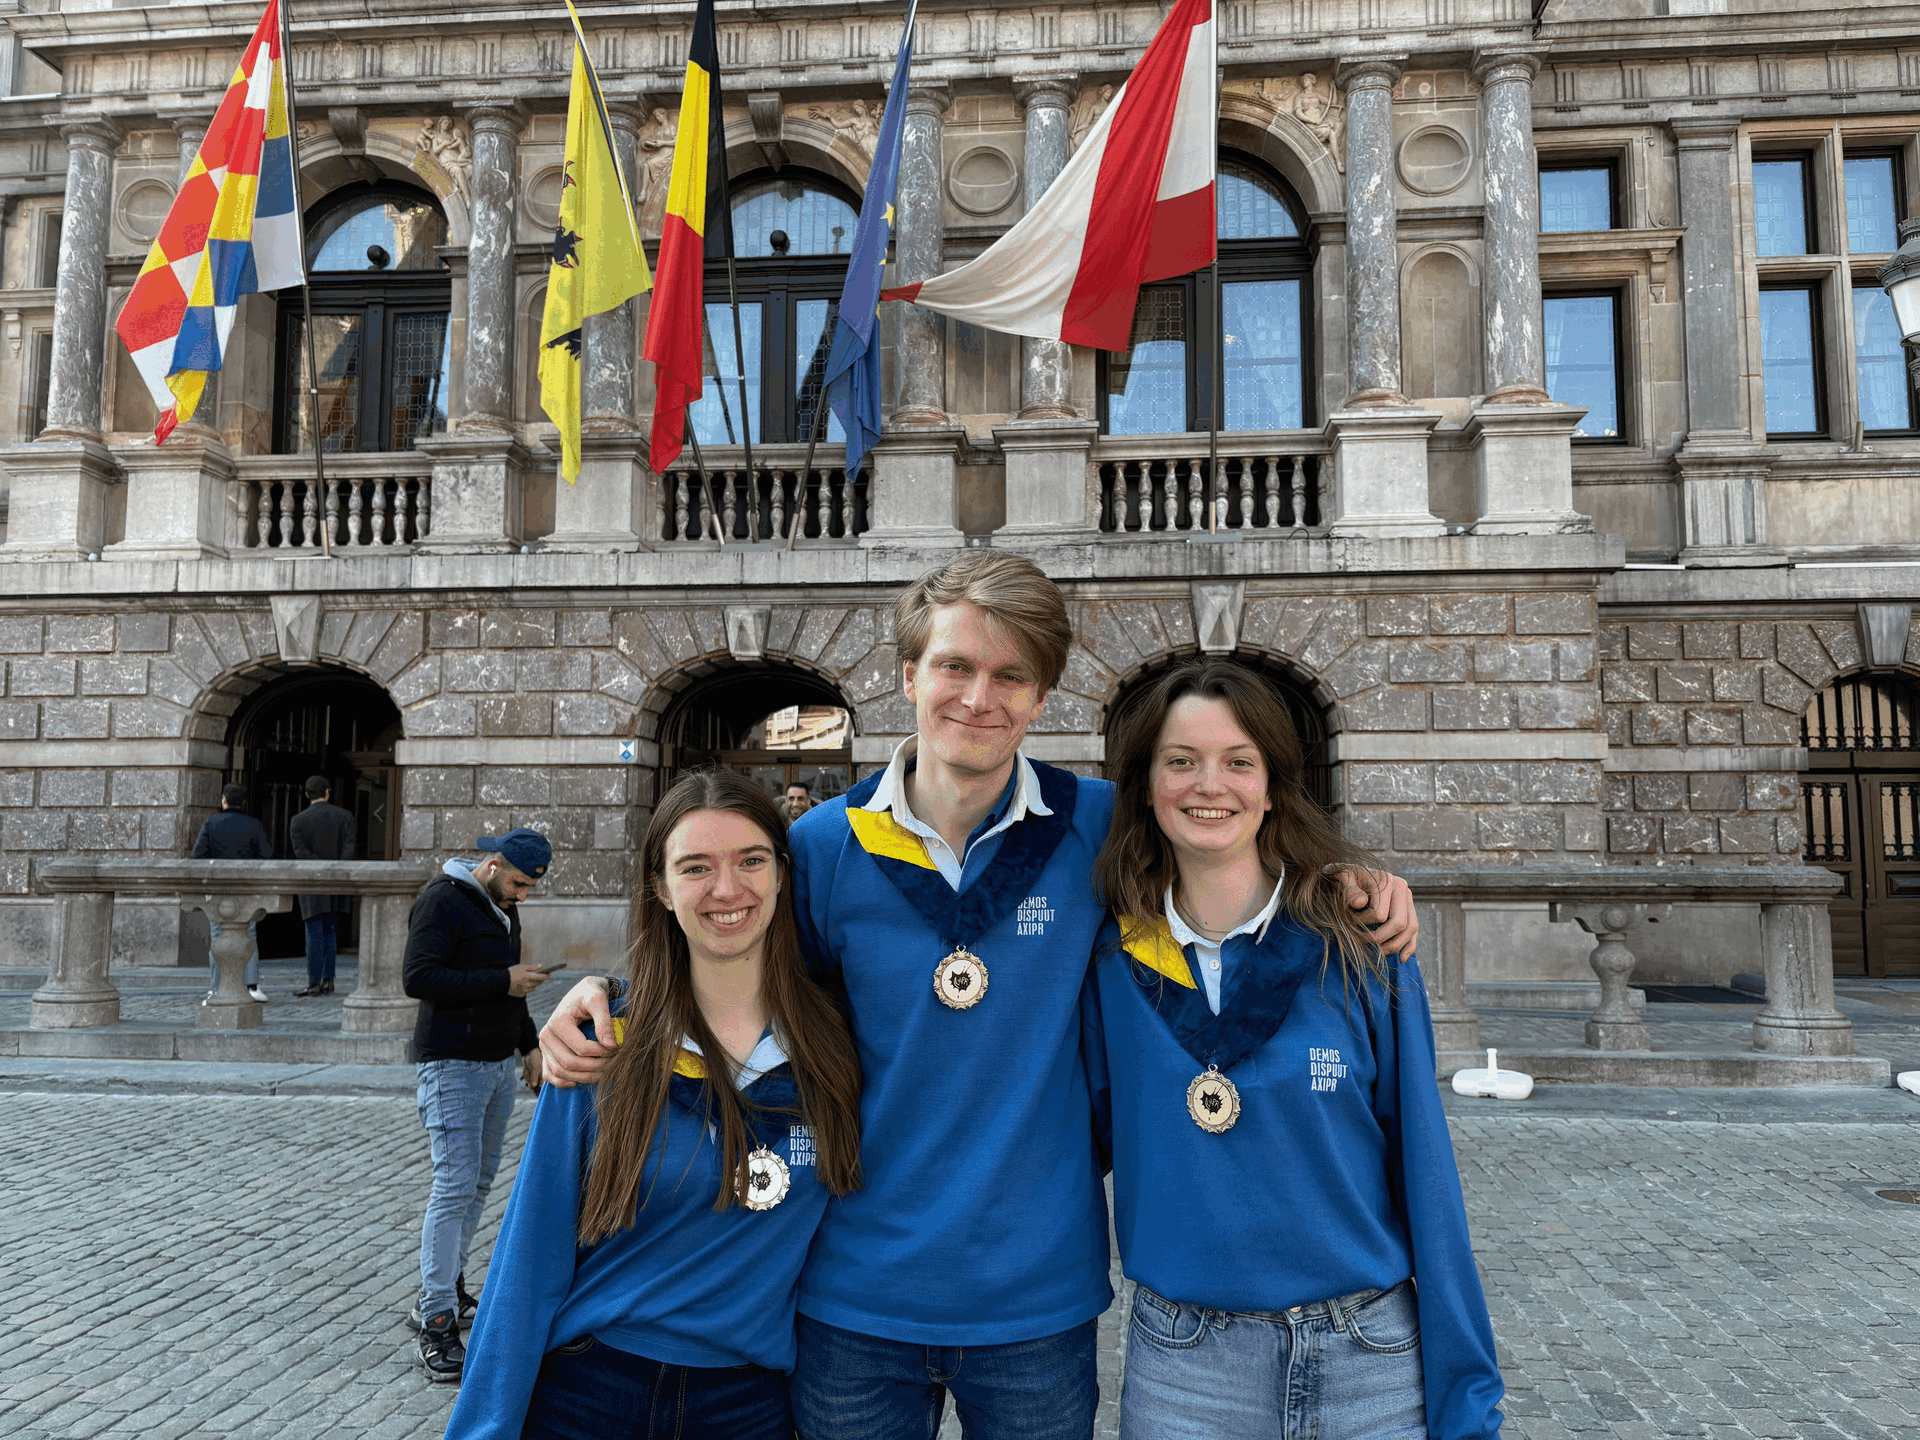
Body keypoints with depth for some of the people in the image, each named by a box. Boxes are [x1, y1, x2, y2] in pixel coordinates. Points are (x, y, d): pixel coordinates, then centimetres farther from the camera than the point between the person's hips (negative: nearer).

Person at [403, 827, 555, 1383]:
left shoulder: (504, 908, 16)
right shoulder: (442, 900, -11)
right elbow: (417, 977, -22)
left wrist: (530, 1044, 21)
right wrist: (502, 982, -22)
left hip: (498, 1062, 9)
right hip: (452, 1064, -9)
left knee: (480, 1179, 12)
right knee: (456, 1183, -11)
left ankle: (446, 1290, 26)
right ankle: (436, 1322, -5)